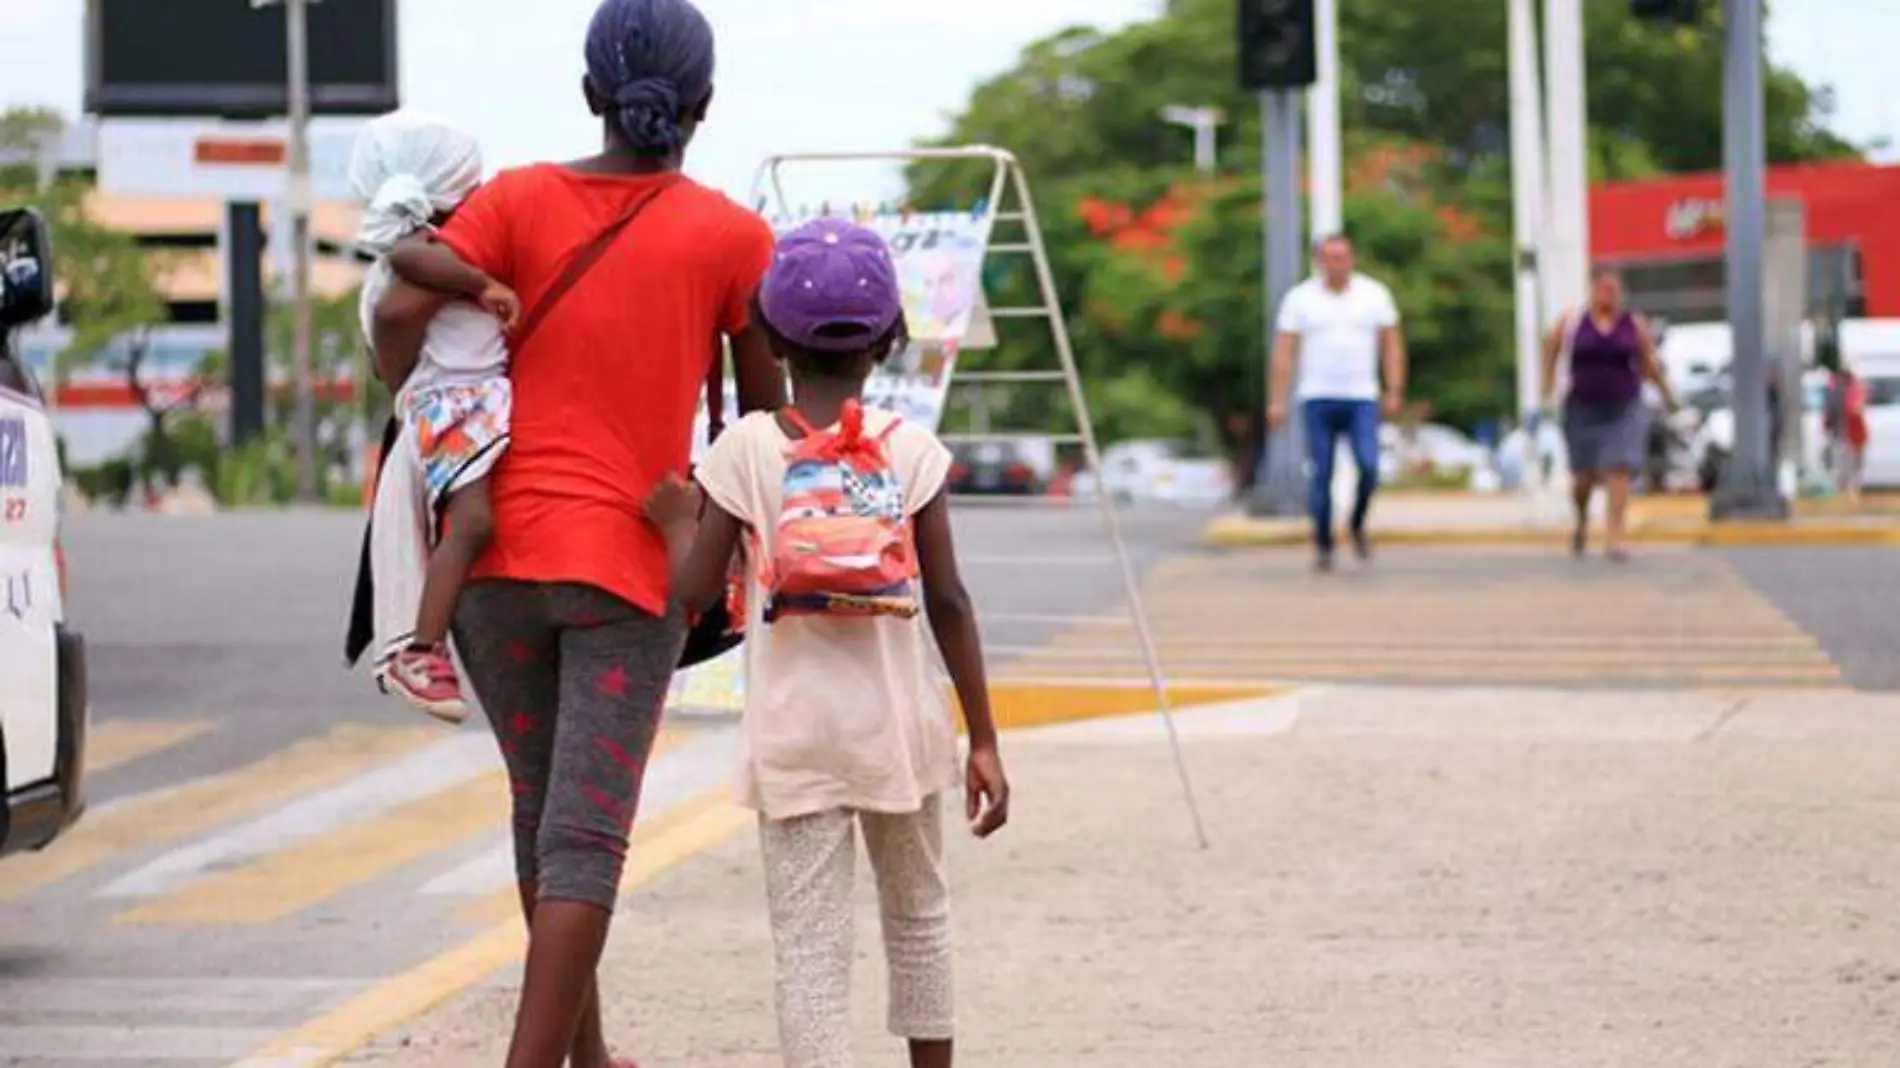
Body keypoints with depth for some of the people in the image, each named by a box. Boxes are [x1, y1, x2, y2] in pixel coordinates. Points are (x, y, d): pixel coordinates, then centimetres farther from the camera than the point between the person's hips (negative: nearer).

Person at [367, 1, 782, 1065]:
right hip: (633, 565, -3)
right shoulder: (734, 236, -1)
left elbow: (400, 313, -11)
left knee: (543, 813, 18)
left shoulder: (521, 199, 1)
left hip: (498, 551, 3)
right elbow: (766, 416, 4)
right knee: (586, 839, -5)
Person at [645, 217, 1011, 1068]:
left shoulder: (747, 448, -5)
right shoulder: (912, 448, -2)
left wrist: (677, 520, 14)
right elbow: (948, 603, -4)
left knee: (810, 948, -2)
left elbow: (693, 591, -6)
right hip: (899, 727, 2)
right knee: (918, 916, 21)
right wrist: (983, 739, 1)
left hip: (795, 738, -2)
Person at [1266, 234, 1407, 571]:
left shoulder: (1375, 294, 6)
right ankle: (1323, 546, 8)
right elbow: (1284, 353, 1)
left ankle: (1358, 525, 12)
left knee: (1369, 467, -14)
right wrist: (1278, 401, -5)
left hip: (1362, 399, 0)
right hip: (1317, 400, 0)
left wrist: (1394, 392, -3)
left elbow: (1392, 344, 6)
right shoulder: (1300, 298, 3)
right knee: (1321, 475, -1)